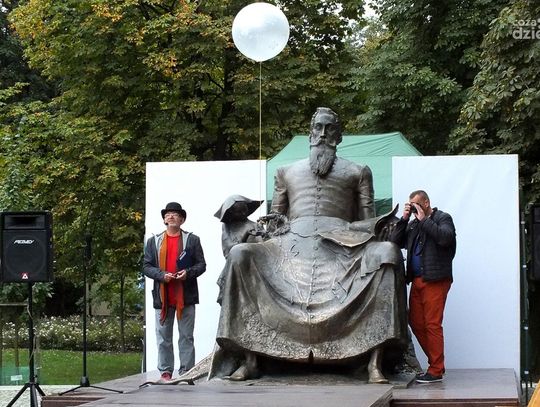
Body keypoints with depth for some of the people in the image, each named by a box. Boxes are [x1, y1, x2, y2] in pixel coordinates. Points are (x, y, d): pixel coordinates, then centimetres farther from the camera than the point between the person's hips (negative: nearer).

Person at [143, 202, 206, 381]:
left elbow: (201, 265, 5)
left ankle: (186, 370, 7)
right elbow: (146, 267, 6)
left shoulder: (192, 240, 7)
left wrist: (188, 273, -14)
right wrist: (162, 275, -12)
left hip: (186, 296, -1)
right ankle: (165, 371, 11)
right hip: (162, 297, 1)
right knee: (163, 337, 4)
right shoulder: (154, 241, 11)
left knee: (186, 336, 2)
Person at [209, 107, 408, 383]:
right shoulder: (287, 172, 30)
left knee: (387, 253, -34)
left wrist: (381, 223, -5)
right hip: (293, 244, 2)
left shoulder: (357, 172, 25)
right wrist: (274, 221, 3)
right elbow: (275, 216, 27)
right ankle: (249, 359, -28)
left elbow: (368, 222, 18)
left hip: (341, 245, -2)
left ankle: (374, 363, -38)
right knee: (239, 255, -25)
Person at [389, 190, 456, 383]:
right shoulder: (414, 224, 19)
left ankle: (436, 371, -2)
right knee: (415, 322, 7)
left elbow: (445, 237, -19)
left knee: (432, 324, -7)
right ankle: (436, 362, 19)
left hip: (435, 280, -7)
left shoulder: (443, 218, 1)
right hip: (417, 280, 7)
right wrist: (404, 219, 4)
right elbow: (395, 241, 13)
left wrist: (424, 220, -12)